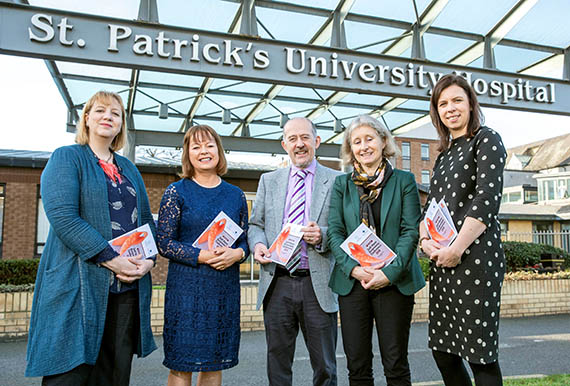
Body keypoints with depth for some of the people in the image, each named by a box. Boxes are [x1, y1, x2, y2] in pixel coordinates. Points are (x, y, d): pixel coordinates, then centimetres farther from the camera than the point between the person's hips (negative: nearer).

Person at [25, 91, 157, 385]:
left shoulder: (129, 169, 18)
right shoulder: (66, 158, 2)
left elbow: (146, 219, 17)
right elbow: (62, 216, -12)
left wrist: (149, 258, -2)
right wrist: (110, 259, -18)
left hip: (129, 286, 5)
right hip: (79, 284, -5)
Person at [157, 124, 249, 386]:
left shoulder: (235, 195, 9)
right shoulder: (177, 192, -1)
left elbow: (245, 240, 12)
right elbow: (164, 244, -4)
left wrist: (237, 253, -11)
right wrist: (202, 256, -16)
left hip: (226, 287, 3)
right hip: (187, 286, -3)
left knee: (216, 361, 12)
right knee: (181, 364, 2)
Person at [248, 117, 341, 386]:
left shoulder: (336, 181, 2)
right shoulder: (269, 181, 12)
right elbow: (256, 224, 13)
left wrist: (323, 235, -17)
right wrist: (257, 244, -8)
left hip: (317, 285, -2)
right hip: (277, 284, 3)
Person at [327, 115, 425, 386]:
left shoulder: (404, 181, 4)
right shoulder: (342, 184, 9)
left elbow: (411, 231, -3)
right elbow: (334, 232, 3)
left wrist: (389, 272, -14)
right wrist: (354, 268, -12)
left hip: (394, 281, -1)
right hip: (352, 282, 2)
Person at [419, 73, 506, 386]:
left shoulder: (486, 139, -2)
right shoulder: (444, 154, 19)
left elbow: (487, 199, -14)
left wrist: (455, 249, -17)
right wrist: (425, 240, -3)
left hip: (474, 258, -7)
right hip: (441, 263, 8)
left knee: (480, 354, 0)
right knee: (442, 350, 13)